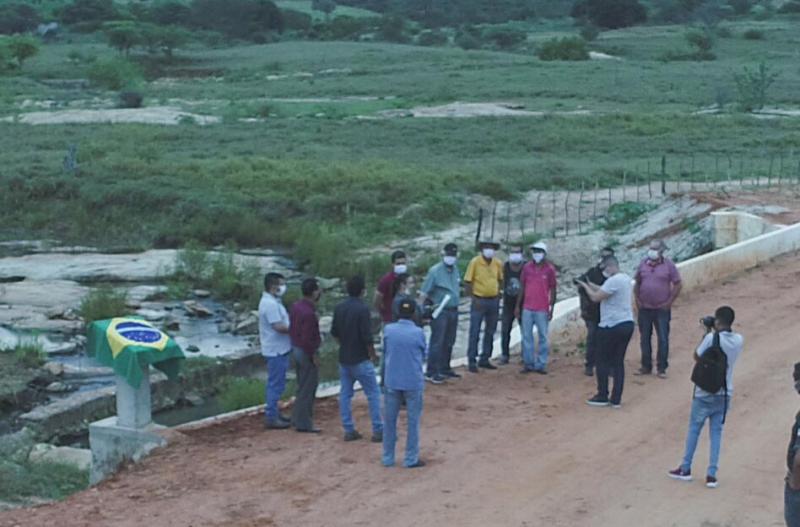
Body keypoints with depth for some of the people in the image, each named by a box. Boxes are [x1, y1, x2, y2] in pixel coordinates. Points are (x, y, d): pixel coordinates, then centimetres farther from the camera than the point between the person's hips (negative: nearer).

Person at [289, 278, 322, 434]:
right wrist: (314, 356, -16)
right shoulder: (309, 313, -26)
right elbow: (307, 339, -25)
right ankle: (304, 424, 7)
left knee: (303, 387, 20)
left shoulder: (296, 306, 3)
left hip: (297, 349, 9)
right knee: (308, 389, 1)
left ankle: (298, 419, 28)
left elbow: (291, 328, 12)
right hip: (307, 352, -9)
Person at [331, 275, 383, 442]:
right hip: (360, 360, -6)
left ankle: (349, 430, 12)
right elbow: (367, 336, -19)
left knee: (345, 395, 10)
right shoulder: (362, 309, -18)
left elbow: (334, 332, 12)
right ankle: (378, 431, 3)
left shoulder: (339, 308, 3)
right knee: (373, 394, 3)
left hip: (344, 358, 7)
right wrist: (372, 354, -5)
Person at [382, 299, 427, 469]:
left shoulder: (388, 330, -4)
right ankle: (411, 459, 10)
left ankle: (388, 458, 17)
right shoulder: (418, 332, -10)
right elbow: (423, 356, 3)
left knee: (390, 420, 12)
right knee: (413, 421, 7)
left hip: (392, 382, 2)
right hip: (413, 383, -2)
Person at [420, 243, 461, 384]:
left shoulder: (455, 270, 9)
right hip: (440, 311, -7)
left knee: (449, 342, 14)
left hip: (453, 310, 7)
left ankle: (445, 369, 26)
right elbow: (424, 292, -14)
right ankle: (431, 372, -4)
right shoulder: (435, 271, -12)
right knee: (437, 342, -7)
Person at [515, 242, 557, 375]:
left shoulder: (550, 269, -3)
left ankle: (541, 364, 8)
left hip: (542, 310, -3)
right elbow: (522, 287, 10)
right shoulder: (527, 267, 4)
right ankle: (529, 363, 11)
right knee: (526, 336, 4)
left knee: (543, 337, 3)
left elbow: (553, 290, 0)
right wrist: (518, 306, 7)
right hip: (527, 308, 3)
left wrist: (551, 309, -4)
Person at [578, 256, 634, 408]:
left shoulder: (614, 281, -18)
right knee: (618, 362, 10)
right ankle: (616, 399, 11)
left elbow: (595, 297, -18)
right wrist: (591, 285, 13)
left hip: (612, 327, -9)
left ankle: (602, 397, 9)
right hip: (627, 324, 9)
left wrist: (585, 286, -2)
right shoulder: (625, 279, 13)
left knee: (602, 361, 4)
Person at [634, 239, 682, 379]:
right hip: (644, 308, 3)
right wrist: (637, 300, 2)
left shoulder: (668, 265, -6)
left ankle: (662, 368, 8)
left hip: (662, 309, -3)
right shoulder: (643, 264, 4)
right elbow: (637, 283, 12)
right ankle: (646, 366, 21)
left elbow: (677, 285, -4)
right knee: (645, 338, 10)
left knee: (663, 339, 0)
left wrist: (669, 302, -9)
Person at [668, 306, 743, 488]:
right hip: (725, 393, 4)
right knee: (716, 432, 9)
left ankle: (685, 469, 20)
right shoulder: (739, 340, -3)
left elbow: (697, 356, -5)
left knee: (694, 429, 11)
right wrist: (716, 333, 9)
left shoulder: (712, 337, -18)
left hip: (705, 392, -4)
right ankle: (712, 475, 5)